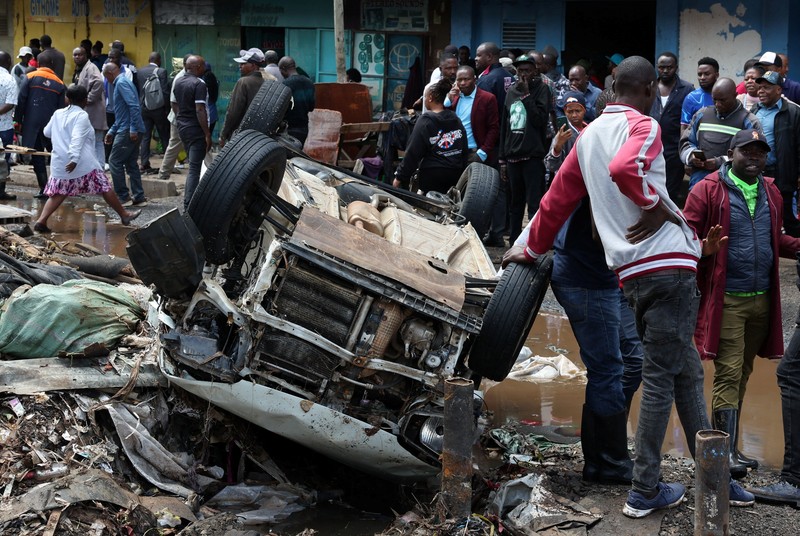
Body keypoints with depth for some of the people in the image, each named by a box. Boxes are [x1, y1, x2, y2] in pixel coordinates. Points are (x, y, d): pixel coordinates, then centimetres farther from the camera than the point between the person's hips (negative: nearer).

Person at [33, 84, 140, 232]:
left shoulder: (58, 114, 10)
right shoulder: (81, 116, -9)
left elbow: (47, 132, 23)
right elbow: (77, 138, -21)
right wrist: (74, 159, -30)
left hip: (59, 163, 6)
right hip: (83, 163, -6)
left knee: (58, 193, 8)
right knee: (104, 187, 6)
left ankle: (41, 220, -7)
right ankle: (124, 215, 15)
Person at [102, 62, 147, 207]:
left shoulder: (121, 83, -10)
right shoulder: (120, 83, 22)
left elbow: (134, 106, -22)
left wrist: (133, 129, -25)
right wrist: (112, 131, 28)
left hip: (128, 131, -10)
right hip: (131, 131, 10)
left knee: (114, 162, -5)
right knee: (131, 164, 11)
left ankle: (123, 197, -4)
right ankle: (139, 197, 12)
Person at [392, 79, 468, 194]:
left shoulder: (425, 121, -8)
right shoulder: (455, 119, 8)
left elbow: (413, 152, -11)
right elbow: (464, 150, 11)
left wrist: (399, 177, -7)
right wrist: (461, 172, 18)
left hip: (431, 175, -5)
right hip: (456, 175, 5)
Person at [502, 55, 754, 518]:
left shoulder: (590, 134, 18)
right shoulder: (643, 126, -6)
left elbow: (559, 197, 23)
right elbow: (624, 169, -29)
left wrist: (533, 249, 34)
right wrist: (656, 206, -14)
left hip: (633, 271, 8)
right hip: (668, 264, -8)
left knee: (686, 373, 15)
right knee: (661, 379, -1)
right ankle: (645, 493, 4)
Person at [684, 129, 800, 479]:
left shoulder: (770, 194, 12)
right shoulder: (708, 191, -7)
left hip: (762, 300, 6)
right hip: (727, 301, -6)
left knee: (742, 375, 12)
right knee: (729, 375, -8)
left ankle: (728, 447, 21)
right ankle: (727, 452, -4)